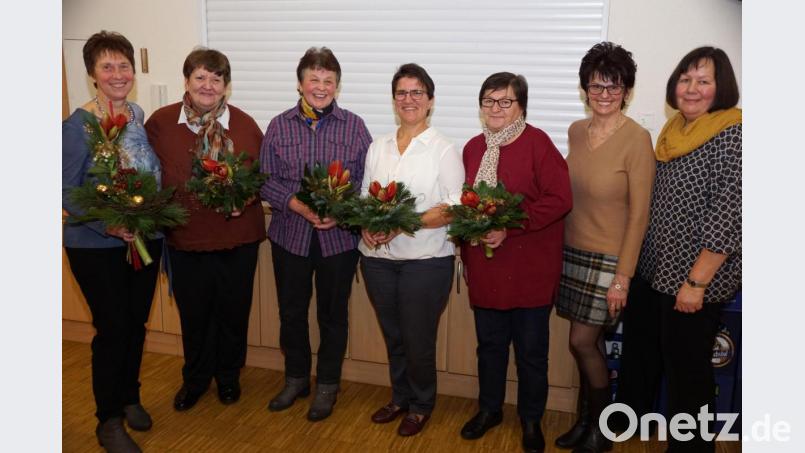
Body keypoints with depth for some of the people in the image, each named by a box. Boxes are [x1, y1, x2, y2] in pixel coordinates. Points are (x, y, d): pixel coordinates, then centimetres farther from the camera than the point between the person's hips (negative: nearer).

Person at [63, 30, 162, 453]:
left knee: (136, 323, 16)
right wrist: (107, 225, -26)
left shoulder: (140, 115, 3)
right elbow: (66, 191, -13)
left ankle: (130, 398, 37)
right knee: (112, 329, 1)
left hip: (145, 239, 5)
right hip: (96, 245, -5)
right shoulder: (78, 125, -13)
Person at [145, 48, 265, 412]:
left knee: (233, 313, 14)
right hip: (184, 239, 0)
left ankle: (228, 376, 38)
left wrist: (247, 198, -14)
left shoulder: (245, 125, -4)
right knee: (193, 315, 15)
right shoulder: (160, 122, -4)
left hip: (237, 240, 0)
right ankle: (195, 378, 38)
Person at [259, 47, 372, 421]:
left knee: (332, 313, 11)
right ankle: (296, 378, 36)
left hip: (339, 237, -1)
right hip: (290, 235, 2)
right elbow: (265, 179, -2)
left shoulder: (354, 126, -2)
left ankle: (327, 384, 30)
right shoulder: (279, 126, 1)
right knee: (291, 311, 14)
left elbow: (367, 179, -3)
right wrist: (300, 207, -17)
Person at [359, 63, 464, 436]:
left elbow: (454, 209, -13)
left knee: (418, 339, 6)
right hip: (378, 258, 5)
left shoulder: (444, 149, -6)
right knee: (392, 335, 17)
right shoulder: (378, 147, 9)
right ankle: (399, 398, 38)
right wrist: (367, 226, -11)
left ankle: (421, 405, 30)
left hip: (425, 260, -4)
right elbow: (363, 198, 11)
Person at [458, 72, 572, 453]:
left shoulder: (537, 143, -10)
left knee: (531, 349, 9)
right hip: (484, 267, 5)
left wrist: (510, 227, -21)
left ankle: (531, 419, 29)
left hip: (530, 268, -4)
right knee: (489, 343, 17)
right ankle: (489, 409, 36)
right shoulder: (473, 147, 9)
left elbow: (559, 199, -17)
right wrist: (467, 230, 3)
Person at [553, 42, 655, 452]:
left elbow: (639, 214, -14)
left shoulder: (637, 139, -15)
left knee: (582, 342, 0)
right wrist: (563, 246, 11)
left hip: (608, 257, -5)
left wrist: (622, 278, -15)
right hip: (573, 251, 5)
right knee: (590, 342, 14)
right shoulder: (576, 131, 4)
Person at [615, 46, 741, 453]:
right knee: (639, 350, 22)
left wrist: (696, 281, -20)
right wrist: (635, 261, 14)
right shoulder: (673, 130, 7)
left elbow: (729, 216, -20)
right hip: (650, 268, 8)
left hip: (695, 278, -8)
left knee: (686, 366, 7)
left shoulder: (733, 135, -16)